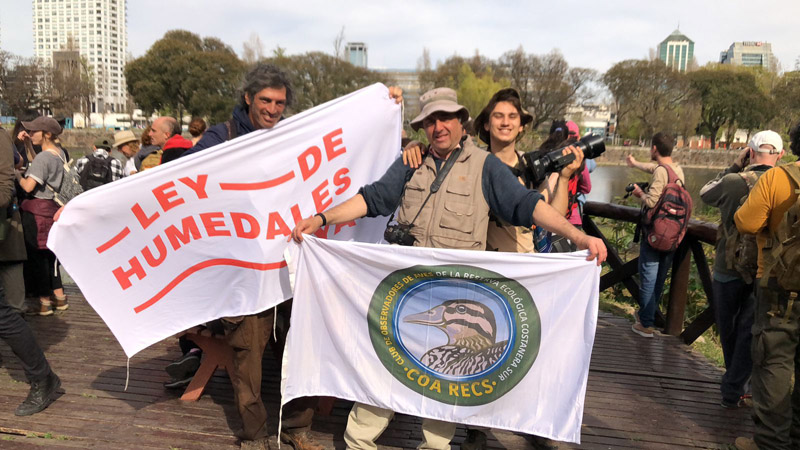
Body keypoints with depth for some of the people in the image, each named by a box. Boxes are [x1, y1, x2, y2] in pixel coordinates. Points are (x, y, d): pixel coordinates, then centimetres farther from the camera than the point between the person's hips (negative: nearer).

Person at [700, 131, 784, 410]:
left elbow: (705, 194, 6)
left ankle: (734, 383, 37)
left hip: (728, 269, 0)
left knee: (727, 328, 19)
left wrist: (735, 165, 5)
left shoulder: (733, 182, -14)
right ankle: (733, 390, 13)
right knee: (749, 333, 10)